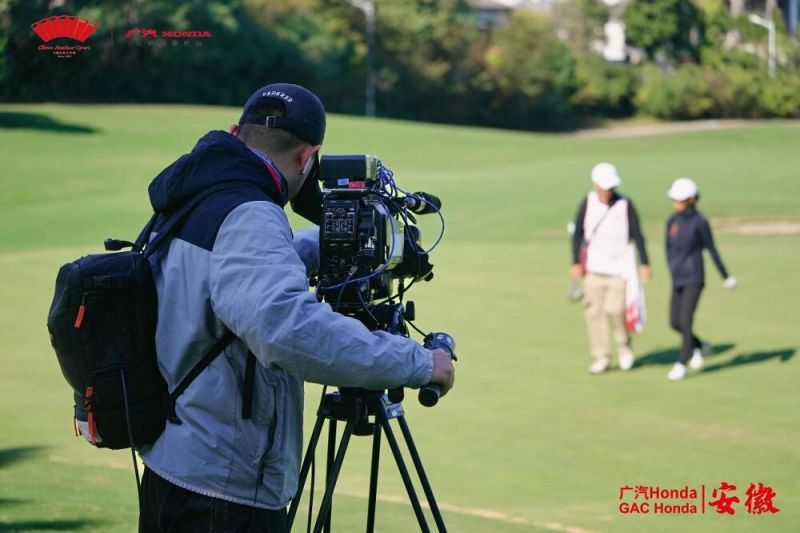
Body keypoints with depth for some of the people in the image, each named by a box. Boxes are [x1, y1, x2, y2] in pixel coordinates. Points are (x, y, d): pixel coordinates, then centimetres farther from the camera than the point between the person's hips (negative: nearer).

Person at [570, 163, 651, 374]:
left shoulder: (625, 205, -8)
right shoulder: (588, 203, -1)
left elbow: (637, 235, -4)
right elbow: (577, 233, 6)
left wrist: (644, 263, -7)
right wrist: (576, 262, 1)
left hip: (619, 267, -3)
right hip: (594, 268, 3)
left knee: (615, 309, -11)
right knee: (594, 311, 1)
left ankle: (624, 345, 18)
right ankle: (601, 358, 10)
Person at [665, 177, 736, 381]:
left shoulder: (699, 222, -11)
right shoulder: (672, 221, 4)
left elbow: (711, 249, -6)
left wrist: (725, 276, 0)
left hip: (694, 278, -6)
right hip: (677, 280, 6)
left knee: (685, 320, -11)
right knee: (675, 322, 6)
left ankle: (682, 364, -4)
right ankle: (699, 346, 30)